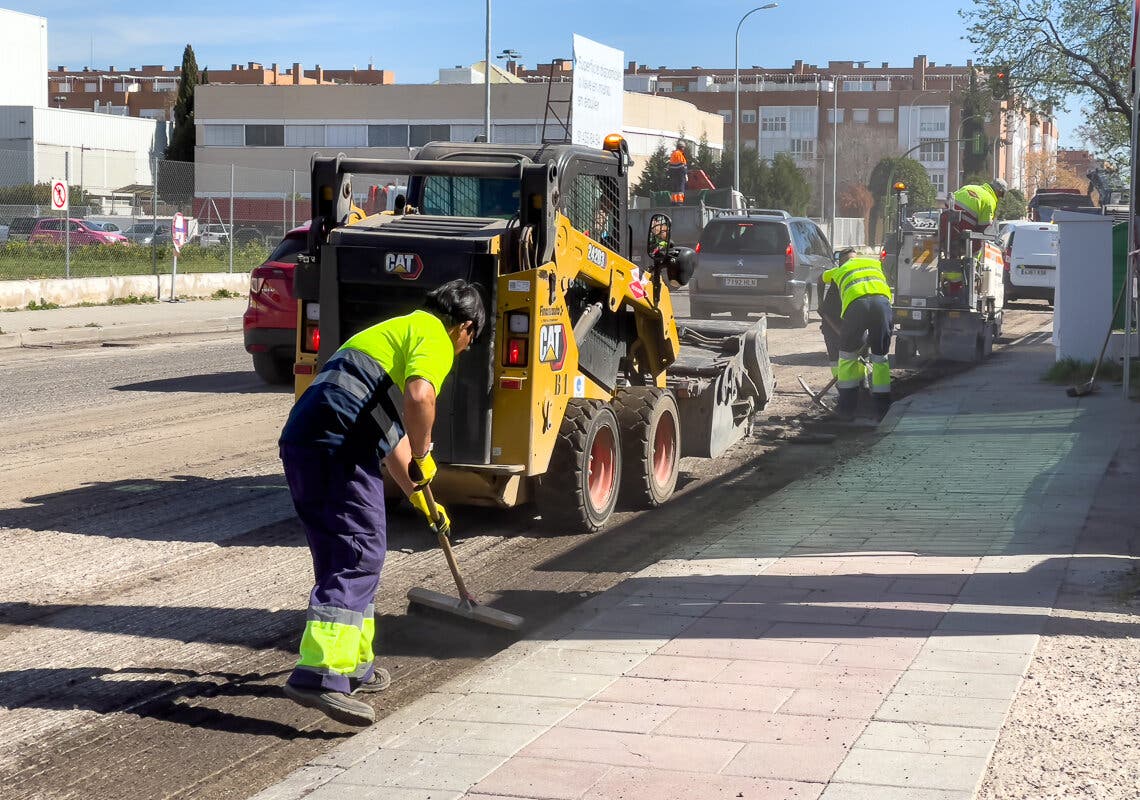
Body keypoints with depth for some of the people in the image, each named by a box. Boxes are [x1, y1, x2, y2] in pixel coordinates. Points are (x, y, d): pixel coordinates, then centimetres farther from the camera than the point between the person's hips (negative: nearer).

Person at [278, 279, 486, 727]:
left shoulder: (397, 330, 34)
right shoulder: (435, 338, 3)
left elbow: (392, 434, 41)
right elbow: (419, 396, -20)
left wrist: (418, 496, 45)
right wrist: (422, 459, -6)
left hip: (300, 441, 9)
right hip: (339, 447, -9)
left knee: (339, 558, 18)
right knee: (359, 556, -10)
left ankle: (352, 667, 28)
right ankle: (320, 676, -20)